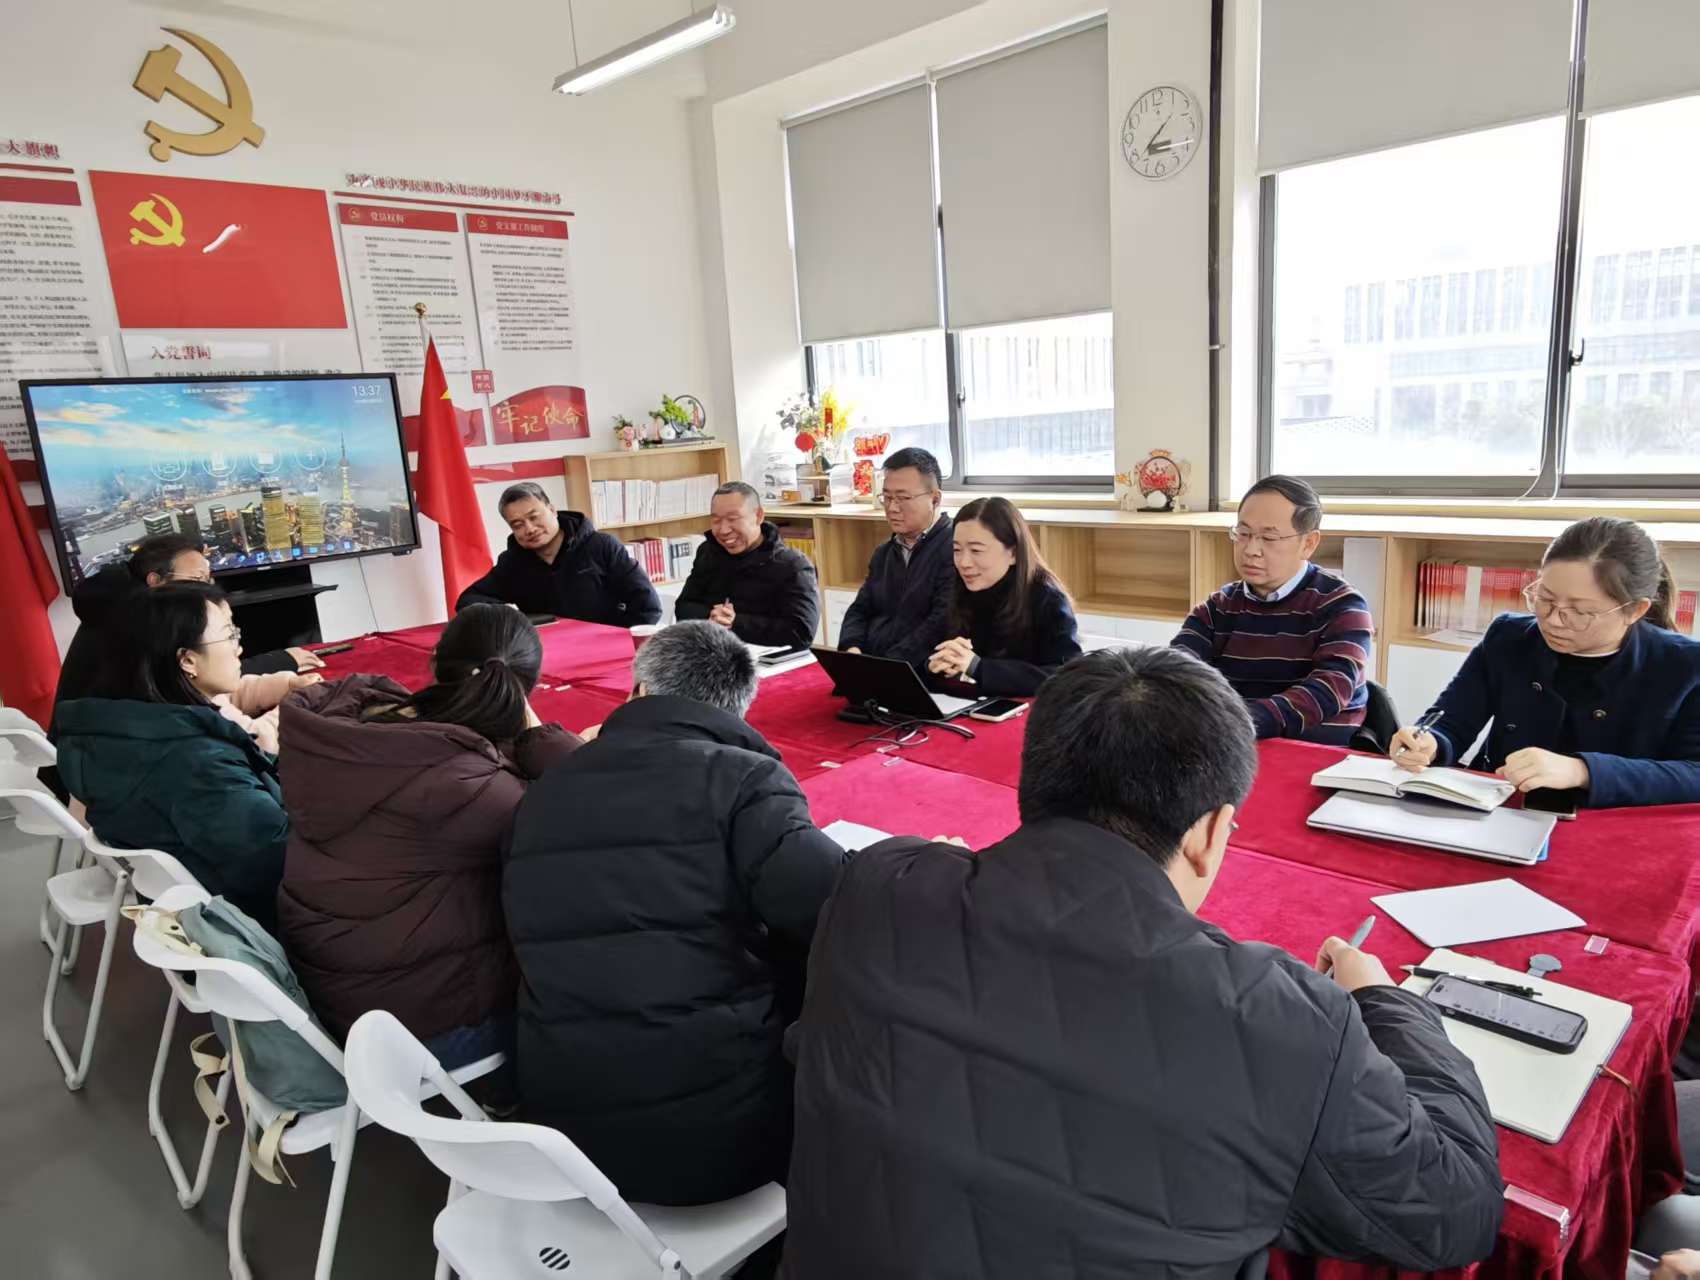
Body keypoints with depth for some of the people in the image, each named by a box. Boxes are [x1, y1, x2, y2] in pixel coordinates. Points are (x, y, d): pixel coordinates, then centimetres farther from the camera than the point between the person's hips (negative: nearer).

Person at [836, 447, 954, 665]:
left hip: (925, 677, -7)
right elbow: (860, 610, 18)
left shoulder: (956, 549, -8)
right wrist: (852, 649, -2)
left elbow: (943, 624, -17)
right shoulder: (884, 552, 19)